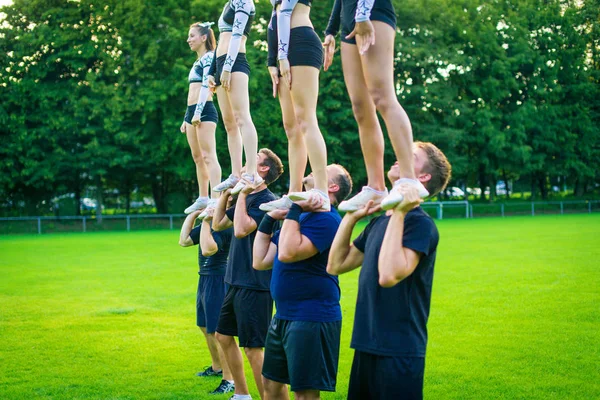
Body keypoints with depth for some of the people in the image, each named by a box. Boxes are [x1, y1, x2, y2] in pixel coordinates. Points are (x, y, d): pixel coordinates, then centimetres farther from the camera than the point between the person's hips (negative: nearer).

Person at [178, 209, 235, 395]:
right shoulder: (209, 224, 9)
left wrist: (206, 222, -26)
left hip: (218, 281, -10)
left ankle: (229, 381, -2)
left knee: (218, 332, -8)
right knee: (206, 327, 24)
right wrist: (192, 214, 6)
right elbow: (184, 241, 12)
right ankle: (216, 367, 41)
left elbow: (207, 250, -33)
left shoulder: (225, 227, -20)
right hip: (205, 279, 10)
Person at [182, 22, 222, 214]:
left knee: (208, 155, -16)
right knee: (197, 158, 10)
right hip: (192, 111, 10)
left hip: (204, 109, -10)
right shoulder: (198, 61, 22)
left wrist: (198, 112, -23)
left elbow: (206, 85, -15)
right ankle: (203, 198, 14)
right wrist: (186, 118, 21)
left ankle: (216, 199, -21)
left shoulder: (209, 57, -5)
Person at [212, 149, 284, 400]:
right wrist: (225, 193, 8)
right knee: (223, 336, 18)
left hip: (255, 285, -10)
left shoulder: (266, 200, -16)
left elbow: (241, 229, -29)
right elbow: (217, 225, 16)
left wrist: (242, 194, -22)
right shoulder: (246, 197, 11)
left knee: (253, 348, -6)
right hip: (237, 282, 10)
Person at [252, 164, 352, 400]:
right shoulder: (298, 217, 13)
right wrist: (270, 218, 5)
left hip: (312, 318, -10)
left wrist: (294, 209, -21)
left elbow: (288, 253, -29)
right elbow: (260, 261, 10)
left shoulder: (326, 219, -15)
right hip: (283, 316, 10)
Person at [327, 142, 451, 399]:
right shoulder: (378, 222, 10)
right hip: (366, 347, 8)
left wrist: (399, 213, -24)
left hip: (399, 352, -8)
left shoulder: (420, 223, -14)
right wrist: (351, 216, 7)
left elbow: (389, 276, -28)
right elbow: (336, 265, 13)